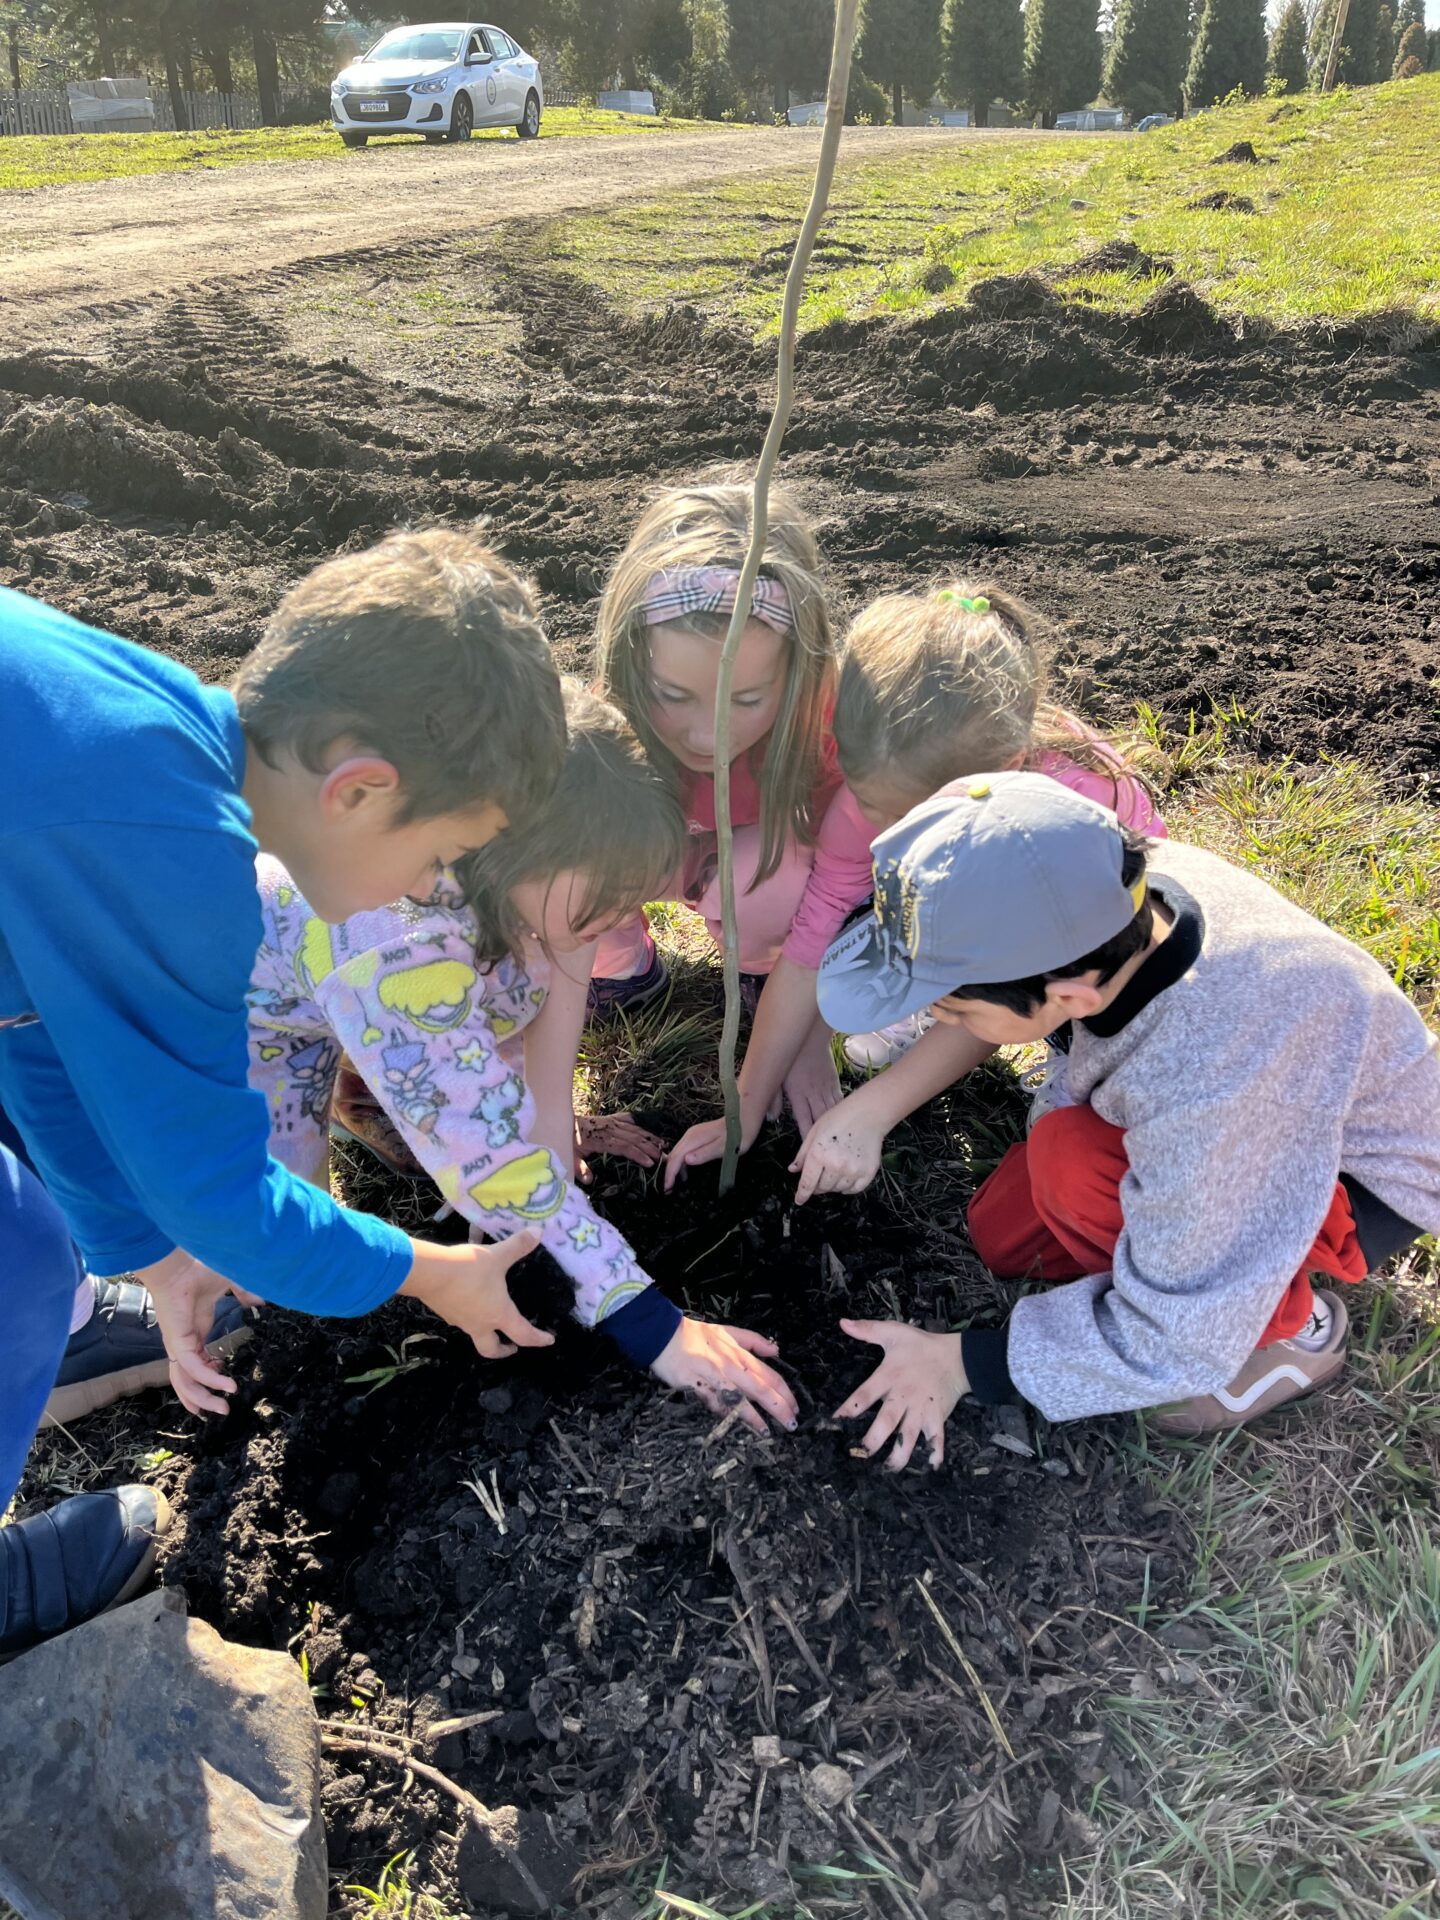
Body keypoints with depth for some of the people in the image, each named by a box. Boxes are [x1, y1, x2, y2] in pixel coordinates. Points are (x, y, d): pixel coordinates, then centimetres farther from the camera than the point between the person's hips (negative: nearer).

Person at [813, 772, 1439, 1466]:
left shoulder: (1209, 1090, -43)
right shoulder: (1141, 879, -26)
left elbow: (1175, 1344, -28)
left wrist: (967, 1362, -18)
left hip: (1364, 1189, -6)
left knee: (1070, 1159, -29)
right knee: (1003, 1239, 2)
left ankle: (1289, 1328, -6)